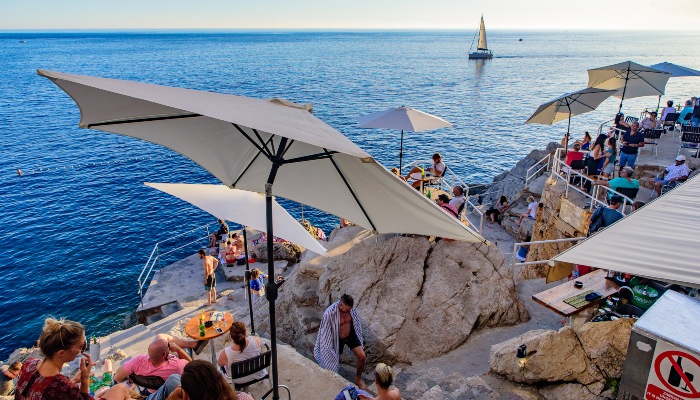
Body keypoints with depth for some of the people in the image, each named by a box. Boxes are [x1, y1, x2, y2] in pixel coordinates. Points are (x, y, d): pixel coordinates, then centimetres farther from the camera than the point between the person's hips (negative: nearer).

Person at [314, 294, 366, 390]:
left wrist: (357, 335, 14)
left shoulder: (351, 309, -19)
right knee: (335, 360, 14)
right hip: (338, 339, -3)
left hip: (351, 335, 3)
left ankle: (358, 378, 23)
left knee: (362, 356, -3)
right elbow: (325, 333, -22)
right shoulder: (329, 313, -34)